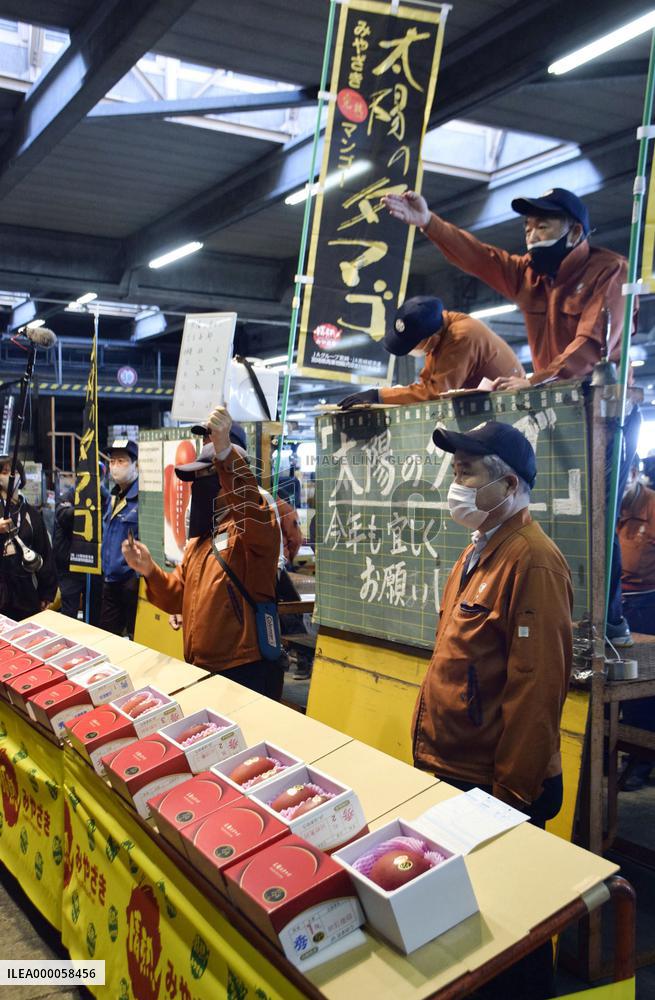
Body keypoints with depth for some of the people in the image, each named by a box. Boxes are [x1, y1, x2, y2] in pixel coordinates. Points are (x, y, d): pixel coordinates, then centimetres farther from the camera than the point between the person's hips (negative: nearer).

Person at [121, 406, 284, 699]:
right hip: (199, 672, 8)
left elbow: (252, 513, -35)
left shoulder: (258, 529, -10)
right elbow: (179, 598, 17)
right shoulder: (197, 543, 15)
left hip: (247, 674, -8)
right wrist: (150, 571, -2)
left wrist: (225, 452, -44)